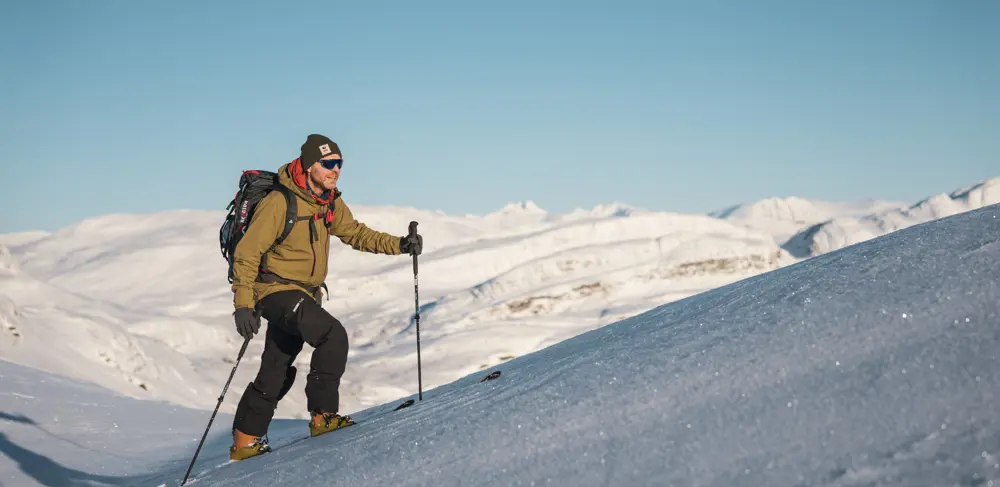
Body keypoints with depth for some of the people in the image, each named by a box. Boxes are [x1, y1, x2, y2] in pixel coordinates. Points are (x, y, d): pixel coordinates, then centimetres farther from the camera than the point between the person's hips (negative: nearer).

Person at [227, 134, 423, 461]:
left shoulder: (331, 204, 4)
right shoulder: (279, 203, -19)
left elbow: (356, 234, 16)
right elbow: (247, 252, -18)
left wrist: (399, 245, 0)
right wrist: (243, 304, -24)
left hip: (305, 295, 8)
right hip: (277, 290, -8)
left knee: (277, 373, 13)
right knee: (333, 335, -25)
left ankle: (245, 441, 24)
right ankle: (323, 415, -16)